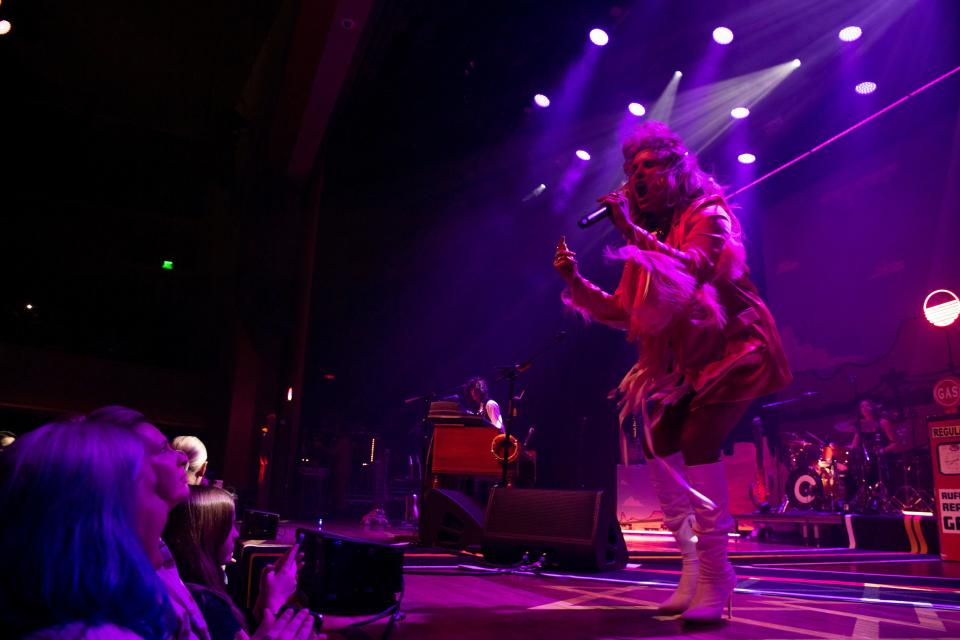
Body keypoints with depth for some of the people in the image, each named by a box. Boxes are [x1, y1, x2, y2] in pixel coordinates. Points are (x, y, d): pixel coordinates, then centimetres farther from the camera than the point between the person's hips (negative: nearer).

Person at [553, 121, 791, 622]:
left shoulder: (708, 215, -5)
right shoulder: (650, 234, 12)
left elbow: (693, 268, -26)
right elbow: (626, 313, 8)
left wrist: (631, 232, -28)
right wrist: (576, 281, -2)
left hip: (735, 349, -7)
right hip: (688, 360, 7)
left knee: (698, 441, -24)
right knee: (658, 446, -2)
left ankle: (713, 581, -16)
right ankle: (694, 566, 10)